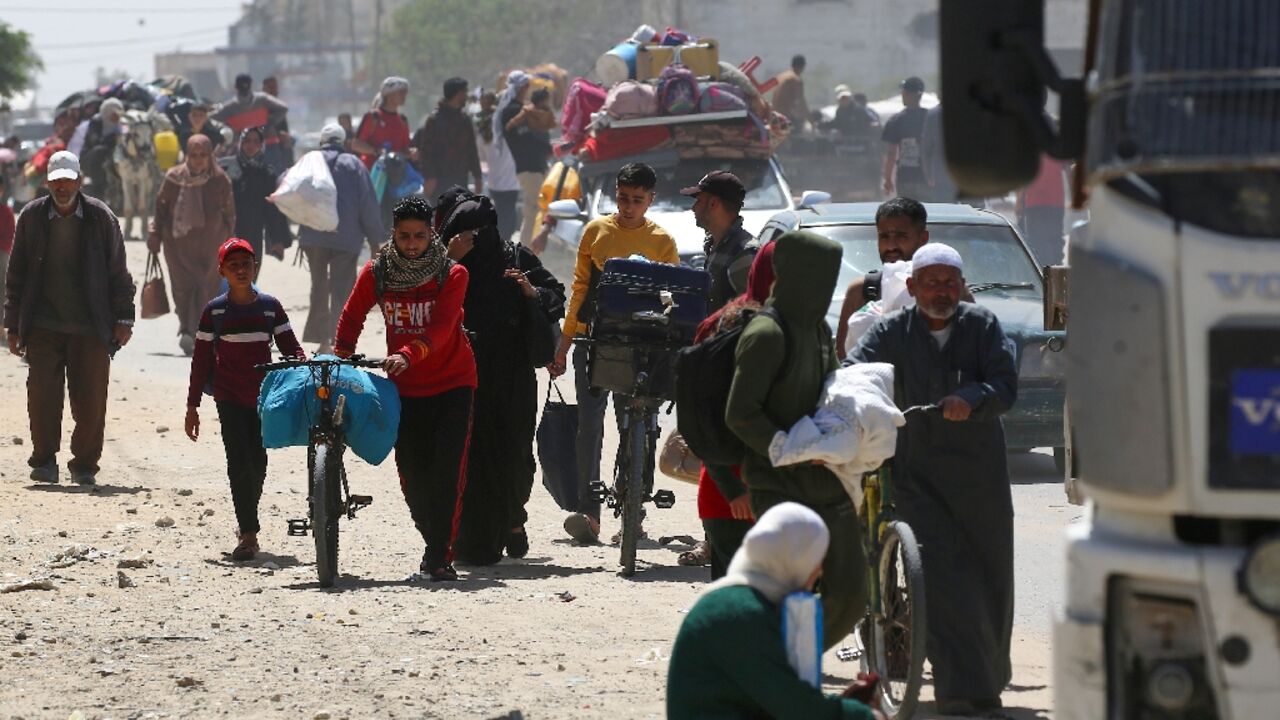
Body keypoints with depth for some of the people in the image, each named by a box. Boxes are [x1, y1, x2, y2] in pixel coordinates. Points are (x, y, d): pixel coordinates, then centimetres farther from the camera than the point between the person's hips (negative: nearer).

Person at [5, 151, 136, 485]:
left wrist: (123, 319, 2)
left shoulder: (100, 217, 1)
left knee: (91, 401, -1)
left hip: (91, 328, -1)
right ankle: (44, 461, 9)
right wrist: (13, 325, 8)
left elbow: (118, 273, 7)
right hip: (43, 326, 1)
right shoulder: (32, 216, 5)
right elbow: (16, 275, 10)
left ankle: (84, 465, 12)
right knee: (42, 396, -5)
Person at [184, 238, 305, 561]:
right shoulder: (215, 310, 0)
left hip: (263, 395, 2)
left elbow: (290, 347, 7)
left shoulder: (270, 306, 4)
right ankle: (249, 534, -12)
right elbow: (201, 359, 3)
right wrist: (192, 406, 1)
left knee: (258, 461, 6)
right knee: (239, 461, -10)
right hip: (230, 397, -2)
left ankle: (247, 524, 24)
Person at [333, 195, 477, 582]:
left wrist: (408, 355, -35)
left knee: (447, 469, -13)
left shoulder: (451, 274, -8)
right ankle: (435, 544, 24)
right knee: (412, 475, 2)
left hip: (451, 382, -3)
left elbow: (441, 327, -21)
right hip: (405, 387, 3)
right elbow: (352, 318, 9)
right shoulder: (376, 272, 0)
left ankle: (440, 556, -11)